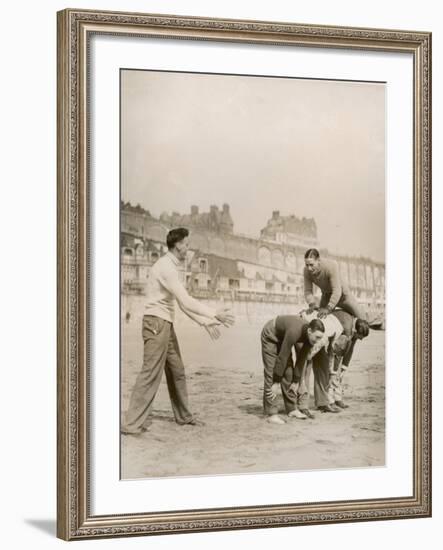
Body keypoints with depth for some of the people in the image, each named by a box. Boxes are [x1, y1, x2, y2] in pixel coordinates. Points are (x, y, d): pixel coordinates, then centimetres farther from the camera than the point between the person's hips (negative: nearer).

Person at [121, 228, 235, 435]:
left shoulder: (171, 267, 17)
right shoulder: (166, 267, -15)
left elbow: (184, 303, 19)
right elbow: (186, 301, -20)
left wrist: (206, 322, 14)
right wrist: (214, 314, -17)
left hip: (166, 324, 10)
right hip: (157, 323, -10)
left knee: (176, 371, 16)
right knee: (151, 373, -12)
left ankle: (183, 415, 28)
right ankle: (133, 423, -11)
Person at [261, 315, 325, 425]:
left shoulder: (310, 335, -18)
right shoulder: (294, 332, -40)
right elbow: (282, 358, -33)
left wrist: (295, 381, -1)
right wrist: (276, 383, -26)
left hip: (282, 337, 7)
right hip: (270, 336, -7)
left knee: (288, 372, 2)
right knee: (271, 373, -13)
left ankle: (291, 408, 11)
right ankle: (271, 413, -12)